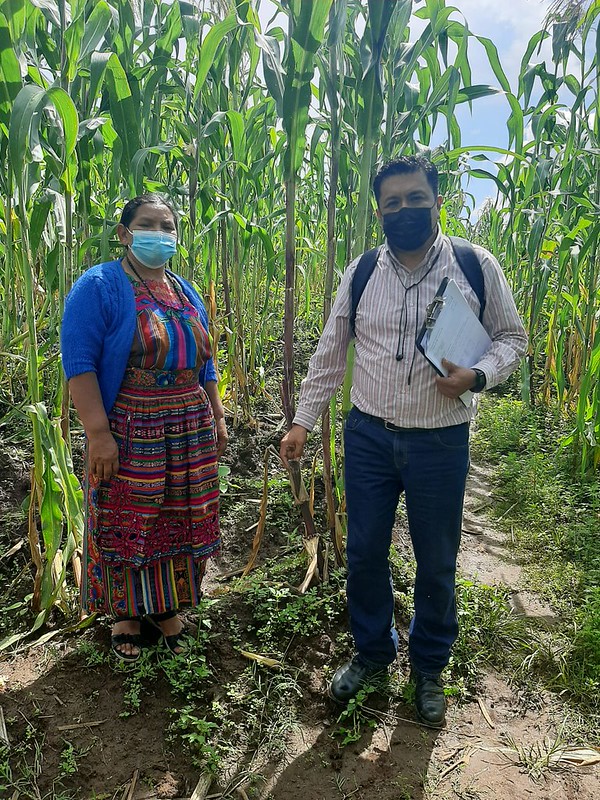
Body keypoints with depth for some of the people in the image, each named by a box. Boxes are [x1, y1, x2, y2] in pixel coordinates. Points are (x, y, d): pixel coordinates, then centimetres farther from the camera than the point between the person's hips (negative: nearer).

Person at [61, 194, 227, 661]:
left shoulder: (187, 294, 13)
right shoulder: (99, 286, -8)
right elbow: (78, 362, -16)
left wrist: (217, 417, 13)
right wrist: (98, 432, -22)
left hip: (191, 434, 6)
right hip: (130, 436, -5)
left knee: (181, 523, 13)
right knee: (128, 526, 7)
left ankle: (168, 607, 33)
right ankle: (126, 612, 29)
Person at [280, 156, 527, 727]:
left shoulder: (476, 267, -5)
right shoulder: (361, 272, 1)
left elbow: (510, 337, 4)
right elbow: (330, 352, 6)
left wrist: (477, 375, -17)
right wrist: (303, 421, 4)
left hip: (441, 443, -1)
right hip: (368, 437, 2)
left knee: (435, 563, 12)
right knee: (364, 552, 13)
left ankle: (428, 669, 37)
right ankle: (372, 651, 39)